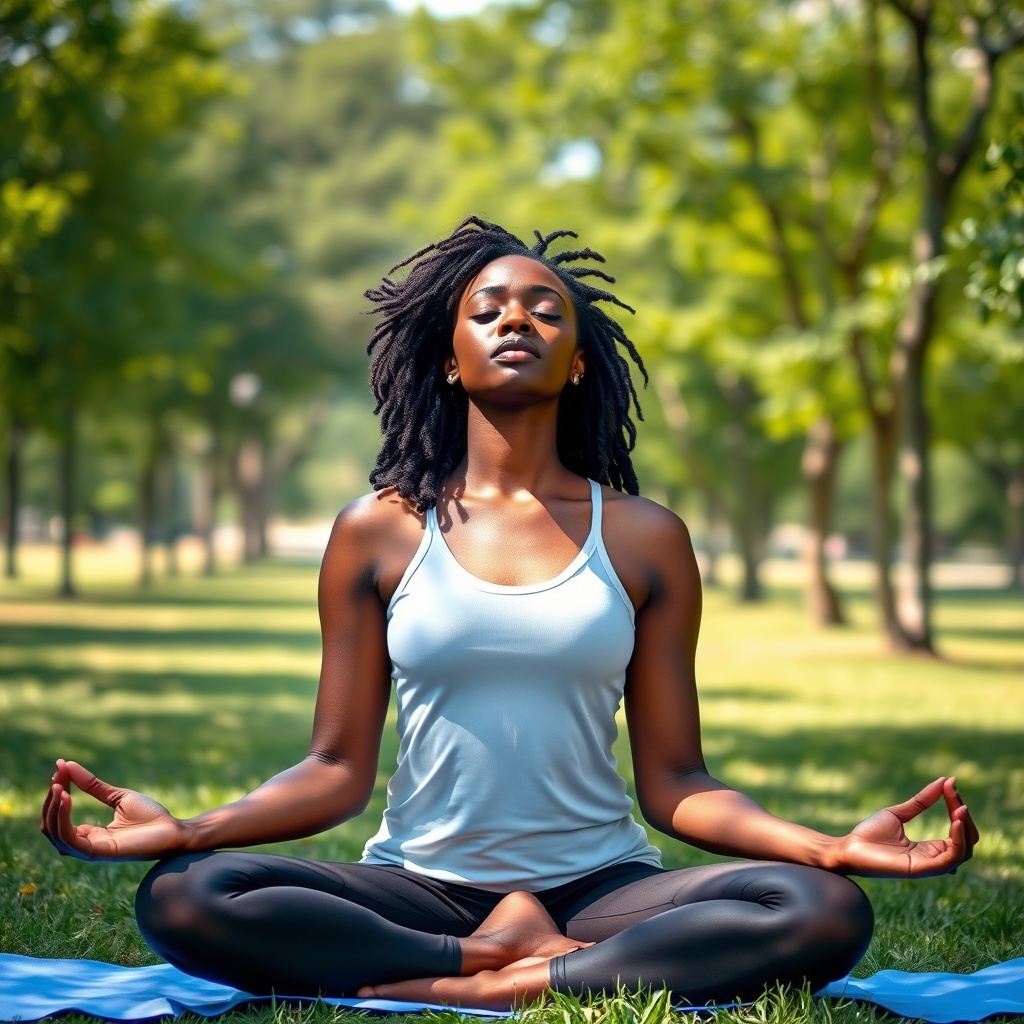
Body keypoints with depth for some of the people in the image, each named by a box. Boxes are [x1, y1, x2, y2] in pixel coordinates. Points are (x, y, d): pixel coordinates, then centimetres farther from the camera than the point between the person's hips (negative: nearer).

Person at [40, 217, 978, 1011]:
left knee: (824, 912, -27)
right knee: (183, 897, -27)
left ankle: (436, 989, -23)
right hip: (418, 887, 0)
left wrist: (834, 846, -13)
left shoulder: (644, 539, 7)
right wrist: (186, 829, -14)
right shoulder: (379, 532, 6)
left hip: (600, 885, 1)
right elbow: (338, 770, 3)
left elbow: (674, 781, 4)